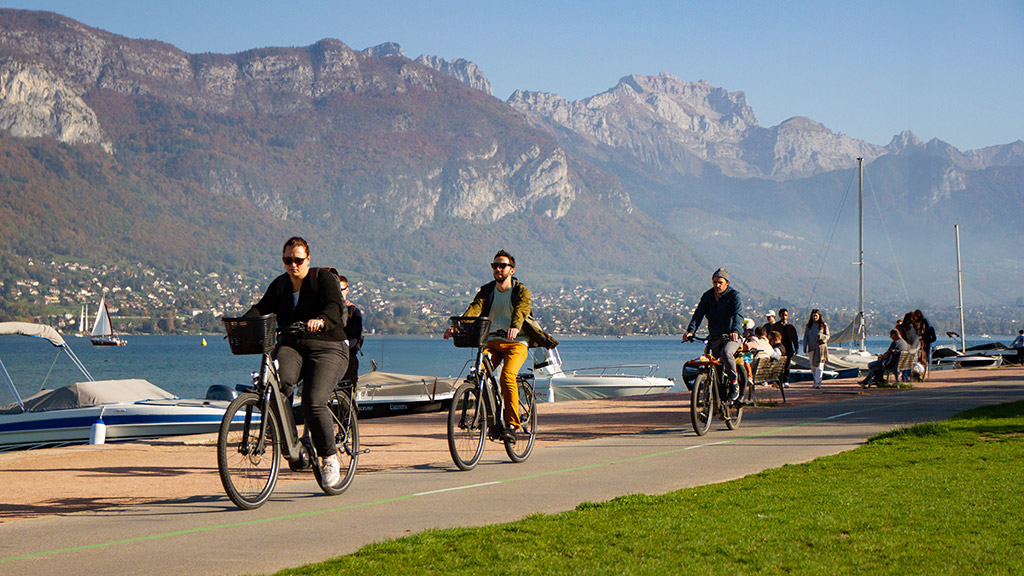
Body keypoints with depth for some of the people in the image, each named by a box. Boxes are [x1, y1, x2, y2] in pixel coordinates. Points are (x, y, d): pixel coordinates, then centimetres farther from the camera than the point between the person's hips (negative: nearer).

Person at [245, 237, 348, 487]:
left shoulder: (323, 278, -3)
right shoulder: (280, 284, 14)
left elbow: (335, 307, -20)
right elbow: (263, 307, 3)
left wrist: (320, 321, -42)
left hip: (326, 349, -4)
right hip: (290, 347, 4)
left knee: (314, 403, -23)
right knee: (279, 381, -31)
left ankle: (330, 456, -1)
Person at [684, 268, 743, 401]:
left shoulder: (734, 295, -5)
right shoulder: (707, 296, 6)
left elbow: (738, 315, -21)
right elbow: (698, 314, -6)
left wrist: (735, 331, -40)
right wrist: (690, 330, -23)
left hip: (731, 337, -4)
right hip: (714, 338, 4)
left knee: (726, 353, -33)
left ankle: (734, 383, -15)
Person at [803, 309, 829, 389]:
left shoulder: (824, 325, 4)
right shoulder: (808, 326, 10)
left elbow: (827, 336, 5)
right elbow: (805, 336, 10)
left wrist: (821, 336, -17)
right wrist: (805, 347, 0)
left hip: (821, 347, -3)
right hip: (811, 348, 3)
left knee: (819, 366, -10)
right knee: (813, 366, 6)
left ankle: (818, 383, -11)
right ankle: (816, 380, 26)